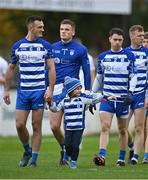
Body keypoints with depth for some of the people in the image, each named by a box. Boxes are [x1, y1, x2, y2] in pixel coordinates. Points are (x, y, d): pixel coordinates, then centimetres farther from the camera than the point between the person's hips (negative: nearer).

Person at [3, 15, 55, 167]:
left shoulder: (45, 46, 1)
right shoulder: (17, 46, 6)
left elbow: (51, 68, 0)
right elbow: (11, 68, 13)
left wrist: (51, 89, -10)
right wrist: (6, 90, 11)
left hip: (39, 91, -2)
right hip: (23, 91, 2)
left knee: (36, 126, -1)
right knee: (19, 125, -4)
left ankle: (34, 159, 6)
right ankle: (27, 151, 21)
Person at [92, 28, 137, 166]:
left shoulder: (129, 56, 2)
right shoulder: (103, 56, 9)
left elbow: (133, 76, 0)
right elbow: (99, 78, 16)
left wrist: (130, 92, -15)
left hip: (122, 98, -1)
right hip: (106, 97, 1)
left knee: (122, 130, 8)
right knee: (104, 127, -14)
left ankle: (121, 159, 18)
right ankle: (102, 156, -24)